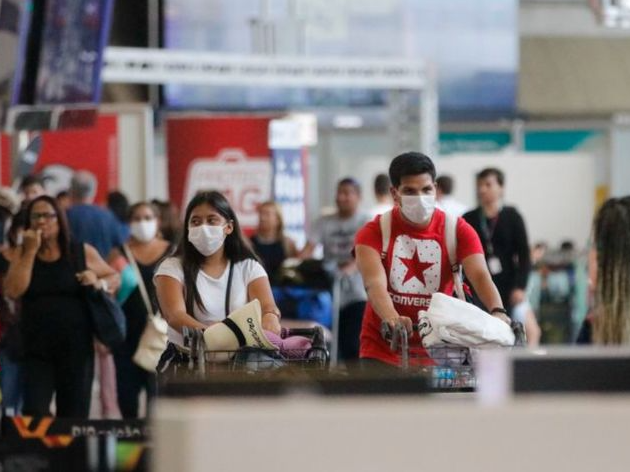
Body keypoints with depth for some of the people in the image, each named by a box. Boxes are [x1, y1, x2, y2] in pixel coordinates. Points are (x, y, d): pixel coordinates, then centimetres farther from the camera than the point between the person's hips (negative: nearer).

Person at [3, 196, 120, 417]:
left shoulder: (82, 252, 4)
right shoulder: (23, 255, 6)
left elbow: (115, 278, 13)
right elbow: (13, 291, -9)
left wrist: (99, 283, -9)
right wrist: (31, 251, -9)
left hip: (76, 347, 0)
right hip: (36, 349, 0)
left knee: (74, 416, 5)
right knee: (34, 414, -12)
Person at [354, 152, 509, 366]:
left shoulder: (458, 230, -2)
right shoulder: (374, 232, -6)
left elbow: (480, 275, -16)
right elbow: (375, 282, -22)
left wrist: (497, 312, -38)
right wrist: (391, 318, -44)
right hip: (382, 352, -1)